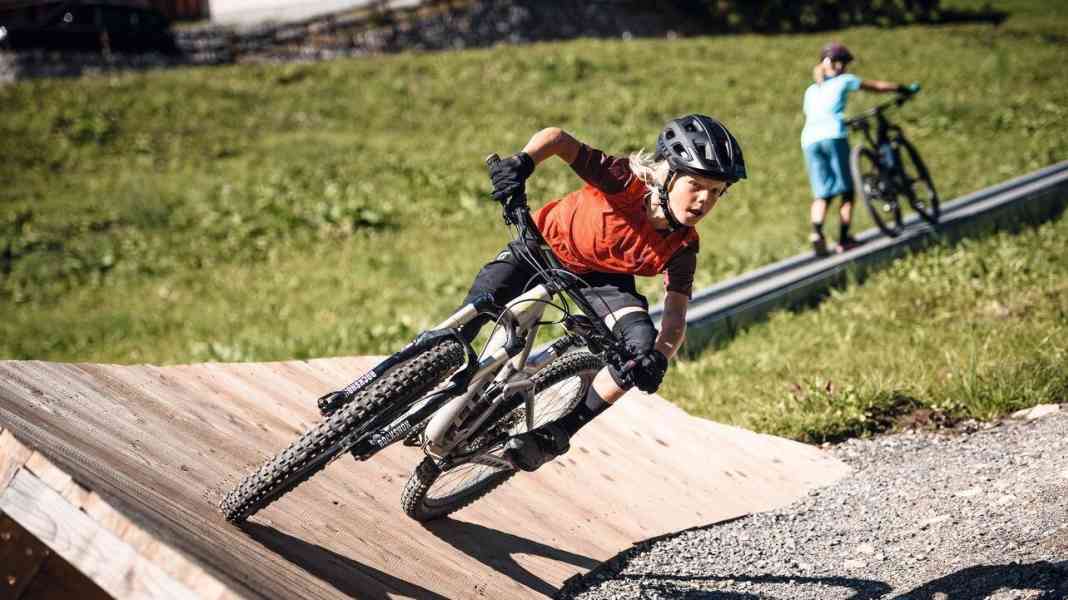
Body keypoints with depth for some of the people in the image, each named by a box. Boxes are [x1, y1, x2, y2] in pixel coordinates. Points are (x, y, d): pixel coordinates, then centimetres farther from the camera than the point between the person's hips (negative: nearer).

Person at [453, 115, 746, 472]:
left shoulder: (681, 247, -25)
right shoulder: (625, 182, -36)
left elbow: (675, 321, -25)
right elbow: (558, 138, -36)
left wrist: (659, 357, -47)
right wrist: (522, 162, -56)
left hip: (601, 278, 3)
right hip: (547, 245, -3)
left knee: (642, 342, -23)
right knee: (480, 306, -26)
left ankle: (557, 433, -11)